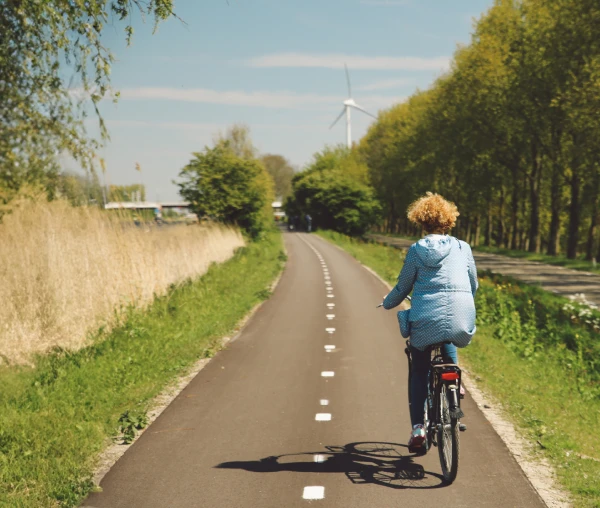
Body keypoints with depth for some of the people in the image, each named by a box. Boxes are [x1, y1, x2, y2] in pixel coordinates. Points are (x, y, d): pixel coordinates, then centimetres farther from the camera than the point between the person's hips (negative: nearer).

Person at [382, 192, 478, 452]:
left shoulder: (416, 250, 0)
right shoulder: (463, 248, 6)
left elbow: (402, 288, 5)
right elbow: (473, 285, 15)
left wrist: (387, 303, 26)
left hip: (425, 321, -2)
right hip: (460, 320, 2)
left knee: (419, 373, 16)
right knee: (447, 348, 38)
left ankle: (417, 428, 9)